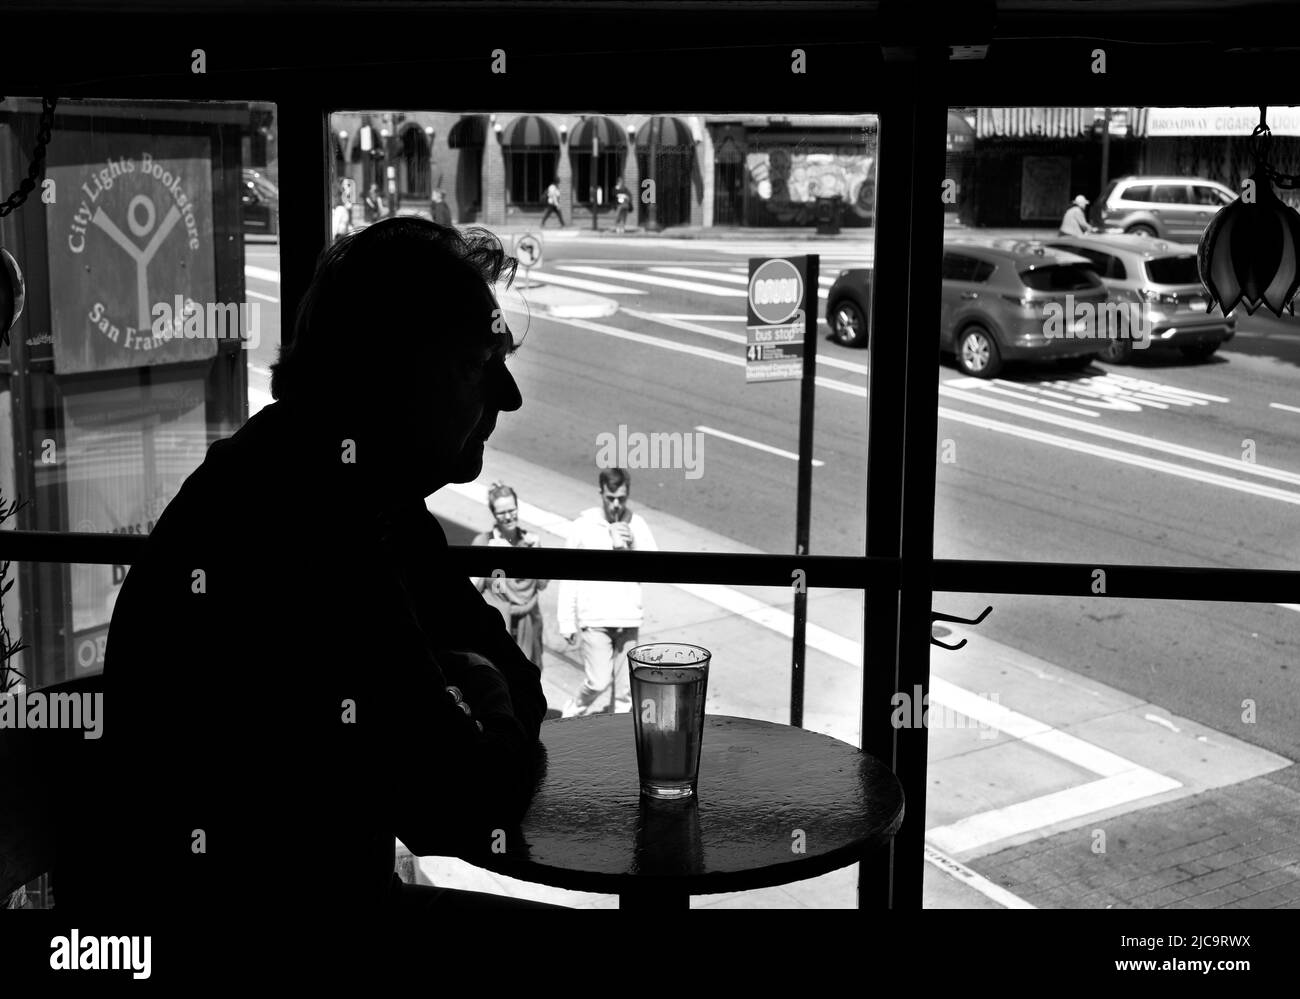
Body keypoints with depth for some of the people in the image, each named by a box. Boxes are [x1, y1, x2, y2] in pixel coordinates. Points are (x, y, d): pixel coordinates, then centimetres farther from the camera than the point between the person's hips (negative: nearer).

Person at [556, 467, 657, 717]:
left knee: (625, 686, 6)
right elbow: (569, 578, 0)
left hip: (628, 619, 3)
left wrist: (630, 546, -16)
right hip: (595, 619, -3)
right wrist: (566, 622, -2)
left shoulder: (637, 525, 3)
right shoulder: (584, 526, -4)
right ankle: (574, 713, 19)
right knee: (599, 681, -8)